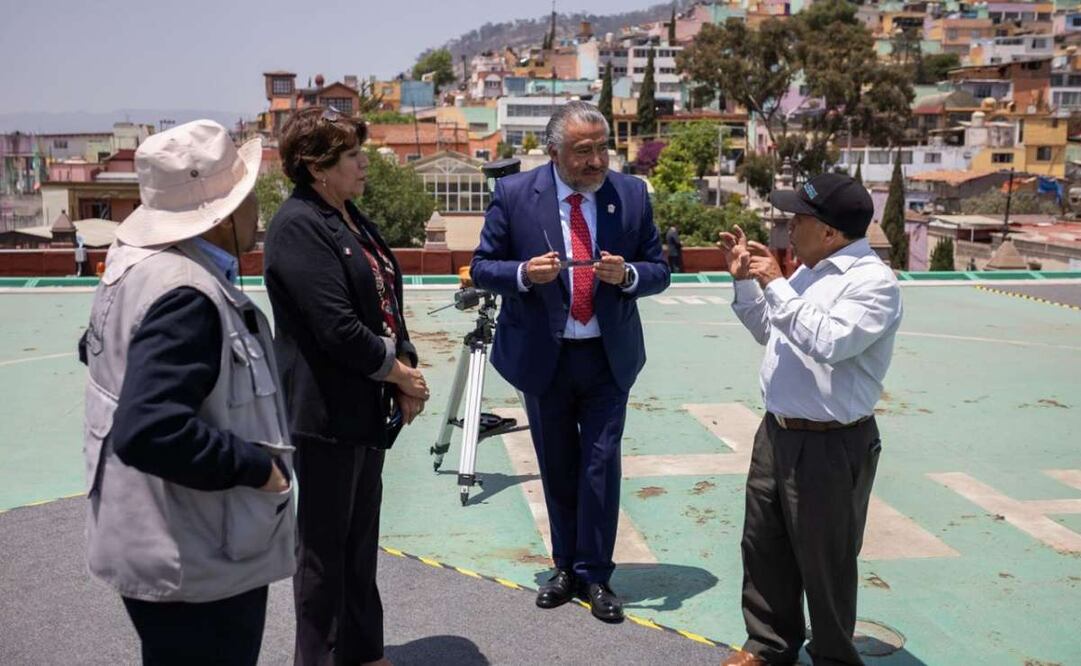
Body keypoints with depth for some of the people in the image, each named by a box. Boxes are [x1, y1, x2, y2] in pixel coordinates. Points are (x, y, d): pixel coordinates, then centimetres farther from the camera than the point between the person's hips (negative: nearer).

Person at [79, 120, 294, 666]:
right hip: (196, 565, -10)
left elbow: (98, 349, 19)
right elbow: (149, 431, -36)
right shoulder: (185, 296, -28)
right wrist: (257, 465, -23)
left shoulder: (137, 259, 3)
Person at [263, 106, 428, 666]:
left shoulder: (353, 219, 11)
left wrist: (406, 371, -1)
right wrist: (398, 372, -11)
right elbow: (338, 328, -23)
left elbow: (386, 300, 12)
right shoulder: (298, 226, -16)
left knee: (361, 538, 19)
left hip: (369, 407, 9)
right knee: (325, 545, 6)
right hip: (327, 411, -9)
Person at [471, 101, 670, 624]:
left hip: (609, 356, 1)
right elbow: (482, 267, -3)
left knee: (602, 465, 0)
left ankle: (594, 574, 16)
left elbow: (659, 271, 2)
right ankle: (566, 567, 30)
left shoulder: (632, 194, -3)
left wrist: (627, 274, -20)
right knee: (557, 467, 13)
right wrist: (524, 272, -23)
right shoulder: (513, 194, -8)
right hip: (543, 357, 0)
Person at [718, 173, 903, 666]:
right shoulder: (807, 274, 10)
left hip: (831, 446, -8)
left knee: (824, 563, 6)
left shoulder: (874, 282, -15)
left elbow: (827, 343, -29)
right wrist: (745, 279, 12)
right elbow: (769, 333, 23)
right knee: (763, 547, 18)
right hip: (777, 432, 9)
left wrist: (775, 285, -22)